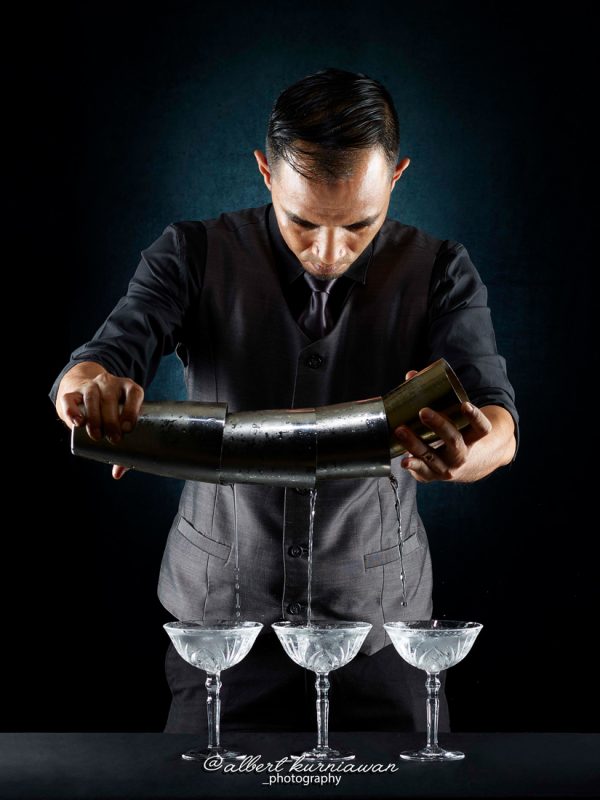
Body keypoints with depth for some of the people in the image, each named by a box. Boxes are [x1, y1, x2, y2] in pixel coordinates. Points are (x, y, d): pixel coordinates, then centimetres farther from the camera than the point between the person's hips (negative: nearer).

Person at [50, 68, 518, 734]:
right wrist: (92, 390, -44)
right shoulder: (195, 256, -6)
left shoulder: (438, 272, -6)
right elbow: (99, 363, -17)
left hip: (381, 626, 0)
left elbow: (498, 418, -20)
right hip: (218, 613, 0)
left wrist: (468, 455, -46)